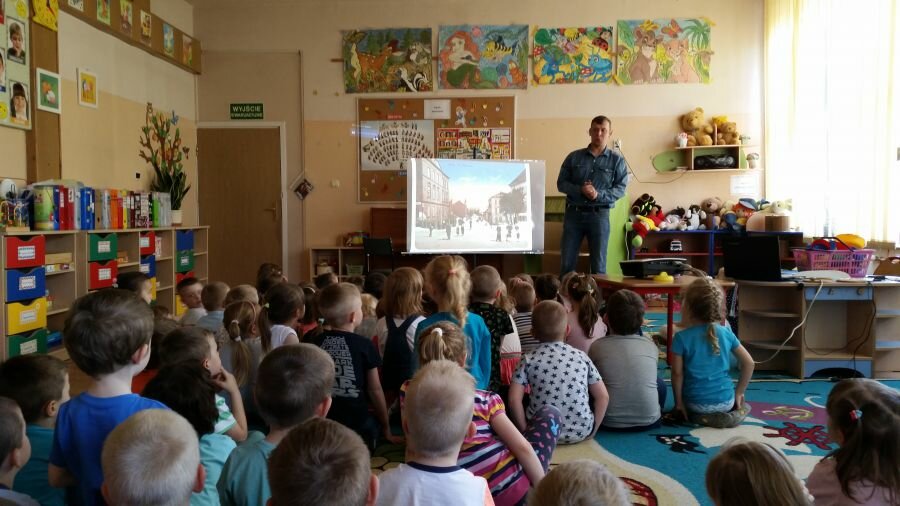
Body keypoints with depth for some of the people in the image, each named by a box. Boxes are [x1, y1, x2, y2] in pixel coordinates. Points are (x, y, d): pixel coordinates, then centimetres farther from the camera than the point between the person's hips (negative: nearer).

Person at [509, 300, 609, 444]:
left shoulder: (529, 360, -2)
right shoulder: (581, 356, 4)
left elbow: (514, 400, -10)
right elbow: (603, 396, 4)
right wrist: (592, 430, 12)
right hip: (581, 433, 1)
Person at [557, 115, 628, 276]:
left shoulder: (617, 160, 5)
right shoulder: (574, 157, 7)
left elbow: (621, 188, -1)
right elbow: (561, 183, 5)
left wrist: (599, 194, -17)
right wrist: (580, 190, -13)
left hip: (599, 215, -1)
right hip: (573, 213, 1)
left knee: (598, 264, 4)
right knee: (566, 262, 3)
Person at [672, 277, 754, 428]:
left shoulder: (681, 338, -13)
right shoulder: (726, 333, -3)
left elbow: (677, 373, -12)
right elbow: (748, 363, 1)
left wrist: (678, 402, -1)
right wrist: (739, 393, 9)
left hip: (696, 403, -3)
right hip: (726, 401, 4)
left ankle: (701, 418, 2)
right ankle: (732, 414, 6)